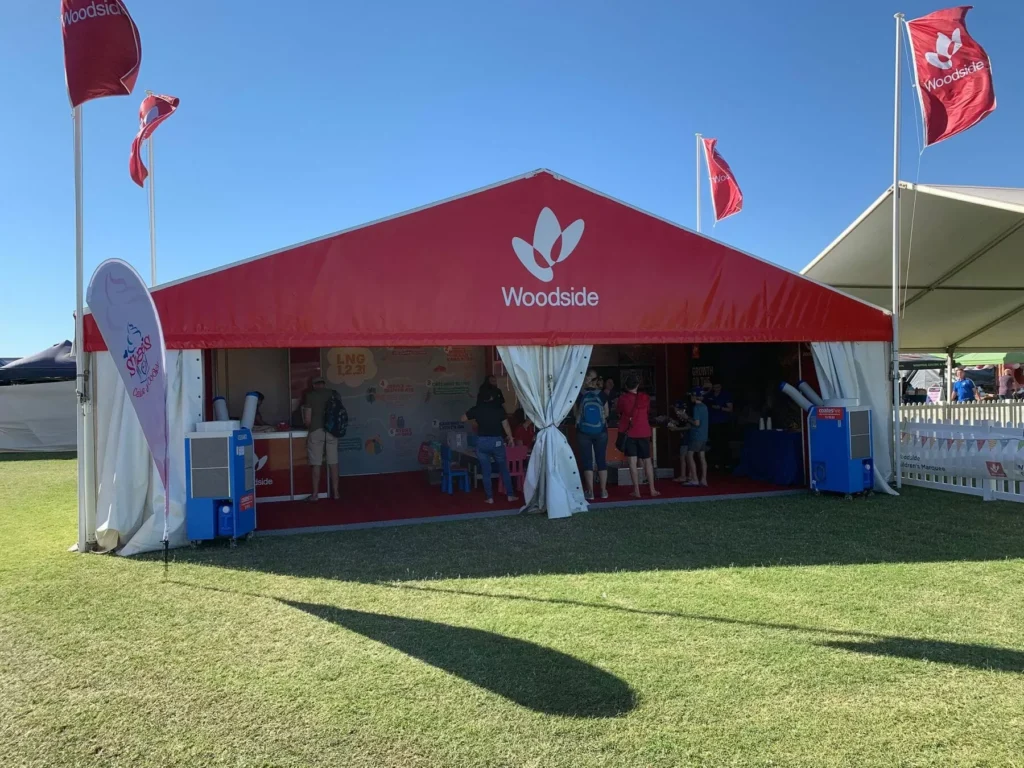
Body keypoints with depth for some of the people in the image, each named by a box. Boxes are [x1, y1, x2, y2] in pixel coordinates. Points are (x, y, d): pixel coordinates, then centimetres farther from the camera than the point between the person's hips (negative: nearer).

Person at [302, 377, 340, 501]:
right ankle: (335, 492, 10)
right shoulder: (334, 394, 8)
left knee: (316, 463, 3)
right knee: (333, 462, 6)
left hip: (316, 431, -2)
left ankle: (315, 494, 8)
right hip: (331, 430, 3)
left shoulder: (310, 395, 0)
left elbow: (307, 418, -3)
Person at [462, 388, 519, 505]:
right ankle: (510, 495, 15)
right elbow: (505, 425, -3)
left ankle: (490, 498, 9)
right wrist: (510, 438, 10)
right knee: (504, 469, 12)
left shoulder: (477, 409, -3)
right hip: (496, 441, 0)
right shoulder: (499, 408, -6)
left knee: (486, 472, 7)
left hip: (482, 442, 1)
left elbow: (463, 418, 10)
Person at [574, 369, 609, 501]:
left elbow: (575, 412, 6)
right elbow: (606, 413, 5)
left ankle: (590, 492, 2)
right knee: (601, 460, 8)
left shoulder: (580, 394, -5)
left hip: (583, 431, -1)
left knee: (587, 461, 3)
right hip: (600, 431, 1)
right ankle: (603, 491, 11)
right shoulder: (601, 394, -4)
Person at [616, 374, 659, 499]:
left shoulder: (622, 398, -3)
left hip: (629, 433, -2)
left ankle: (637, 491, -6)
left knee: (632, 461, -2)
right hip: (644, 432, 2)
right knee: (647, 461, 9)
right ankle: (652, 489, 10)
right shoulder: (645, 398, 2)